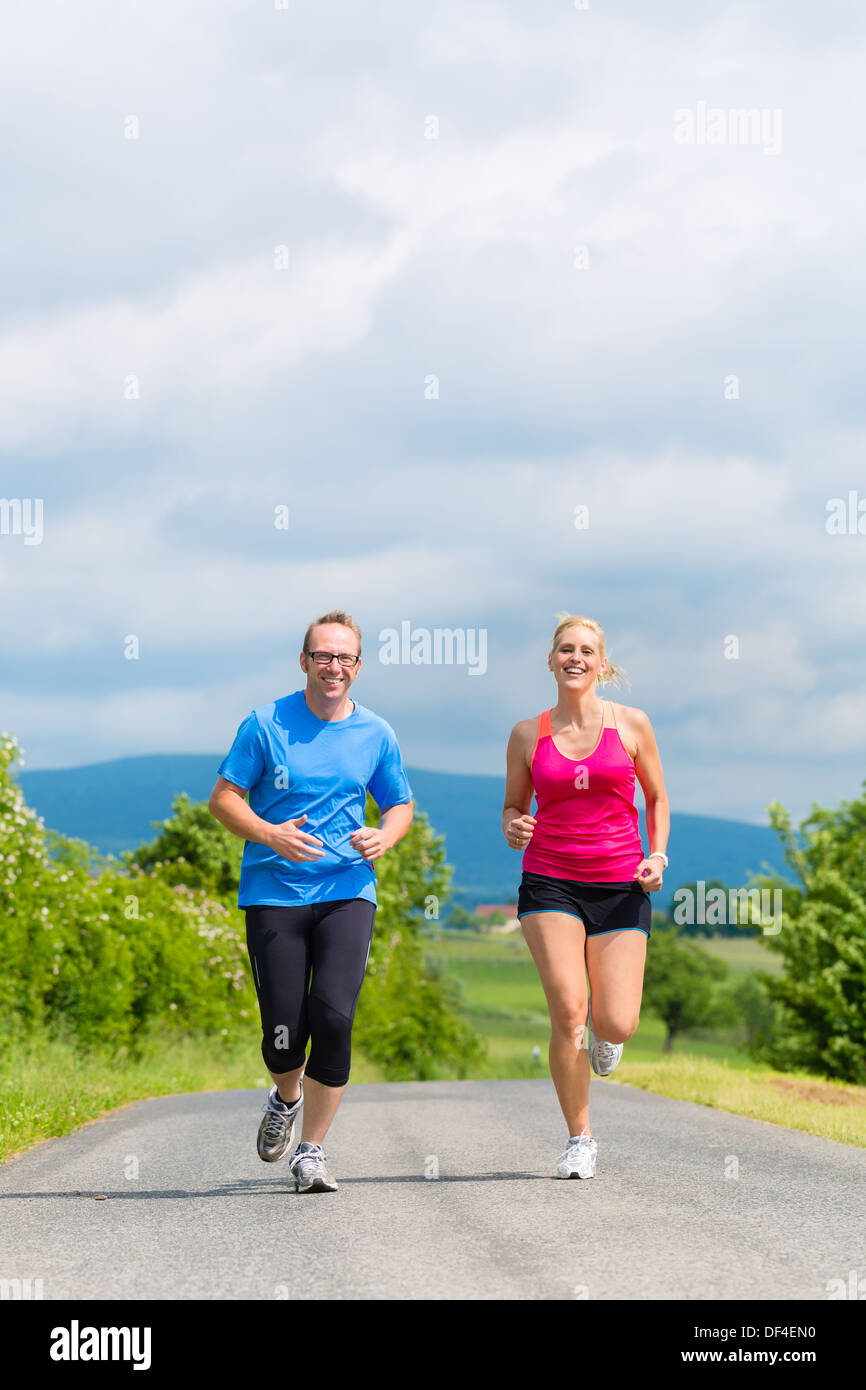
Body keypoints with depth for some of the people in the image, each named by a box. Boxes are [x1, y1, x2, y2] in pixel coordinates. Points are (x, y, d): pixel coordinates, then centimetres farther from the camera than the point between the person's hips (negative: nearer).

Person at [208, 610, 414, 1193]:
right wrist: (270, 834, -16)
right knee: (283, 1031, -4)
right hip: (274, 893, -1)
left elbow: (401, 806, 18)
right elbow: (224, 797, 2)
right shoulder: (267, 724, -1)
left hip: (347, 890, 1)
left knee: (334, 1015, -17)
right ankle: (287, 1098, 34)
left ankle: (312, 1150, -2)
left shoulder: (375, 734, 6)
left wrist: (384, 837, -5)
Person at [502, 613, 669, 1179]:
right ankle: (580, 1140, 2)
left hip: (621, 886, 0)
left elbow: (658, 797, 13)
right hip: (550, 883, 0)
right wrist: (514, 828, -9)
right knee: (567, 1011, -15)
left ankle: (601, 1024, 31)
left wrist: (657, 856, -2)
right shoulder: (528, 734, 5)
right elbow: (514, 806, 14)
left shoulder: (631, 724, 4)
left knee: (617, 1025, -9)